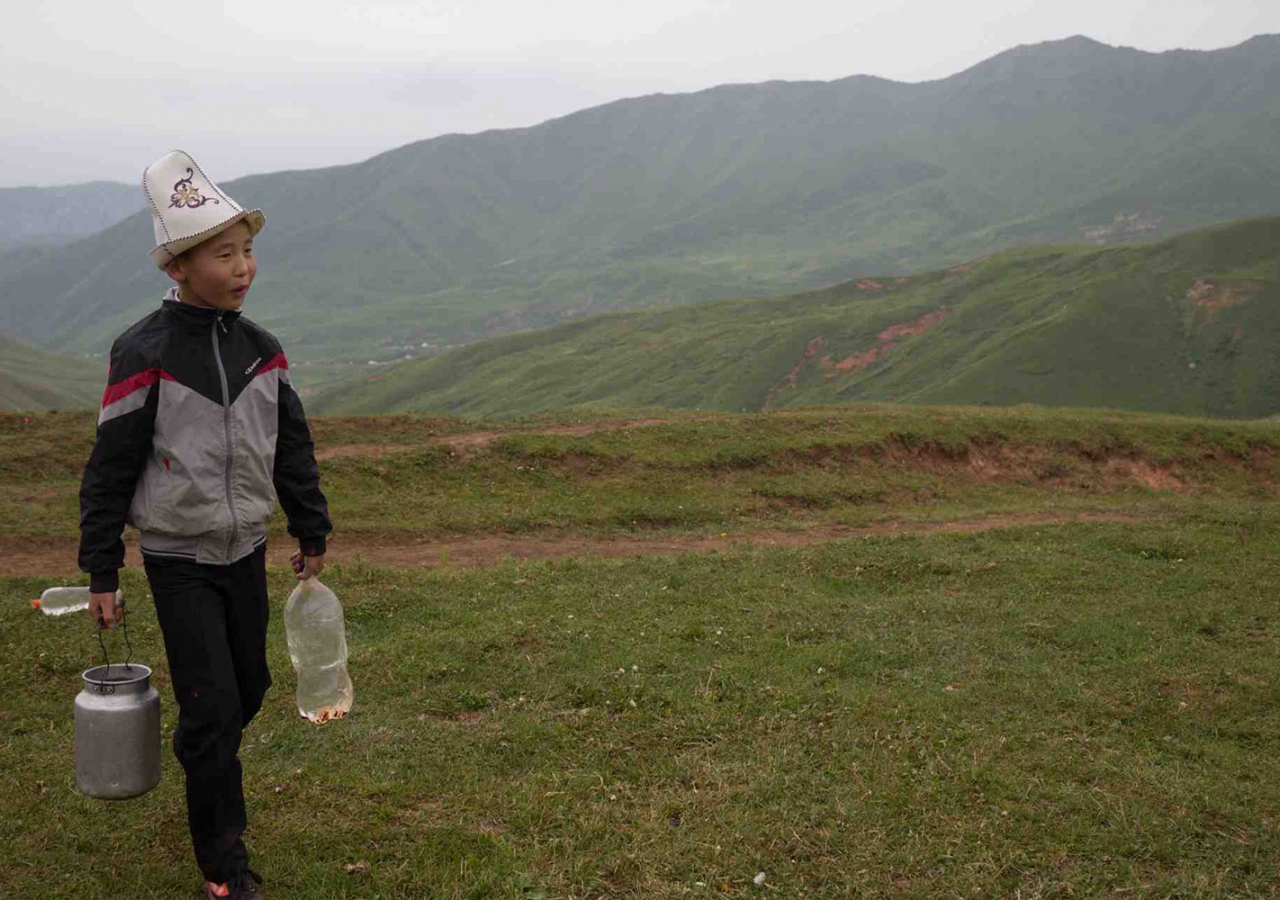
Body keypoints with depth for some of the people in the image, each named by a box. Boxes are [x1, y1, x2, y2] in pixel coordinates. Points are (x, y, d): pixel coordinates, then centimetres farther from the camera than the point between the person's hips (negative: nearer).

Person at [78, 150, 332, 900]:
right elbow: (111, 468, -11)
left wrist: (313, 536, 13)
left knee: (249, 689, 14)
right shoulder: (145, 356, -16)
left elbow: (293, 448, 9)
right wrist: (101, 573, -8)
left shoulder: (262, 350, -1)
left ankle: (203, 775, 46)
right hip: (178, 561, -5)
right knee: (211, 705, -6)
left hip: (246, 551, 5)